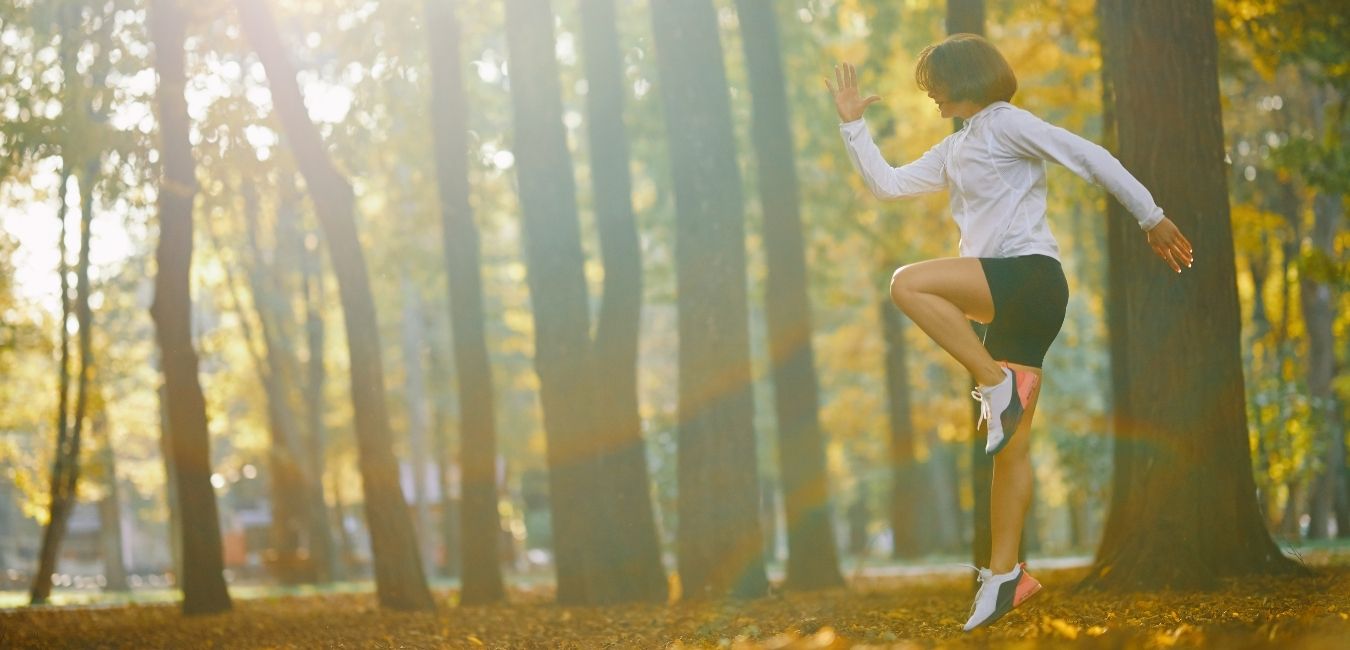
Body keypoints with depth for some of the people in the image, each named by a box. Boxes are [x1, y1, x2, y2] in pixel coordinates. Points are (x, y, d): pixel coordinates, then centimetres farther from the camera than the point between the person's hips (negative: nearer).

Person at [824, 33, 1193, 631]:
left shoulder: (1005, 123, -2)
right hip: (1006, 305, 8)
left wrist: (1151, 217, -9)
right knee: (1011, 445, 5)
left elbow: (1090, 157, -7)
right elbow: (886, 183, 24)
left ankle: (997, 384, -22)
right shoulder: (953, 152, 24)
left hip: (1030, 276, -8)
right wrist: (851, 123, 21)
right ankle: (1005, 572, 5)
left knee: (908, 283, -26)